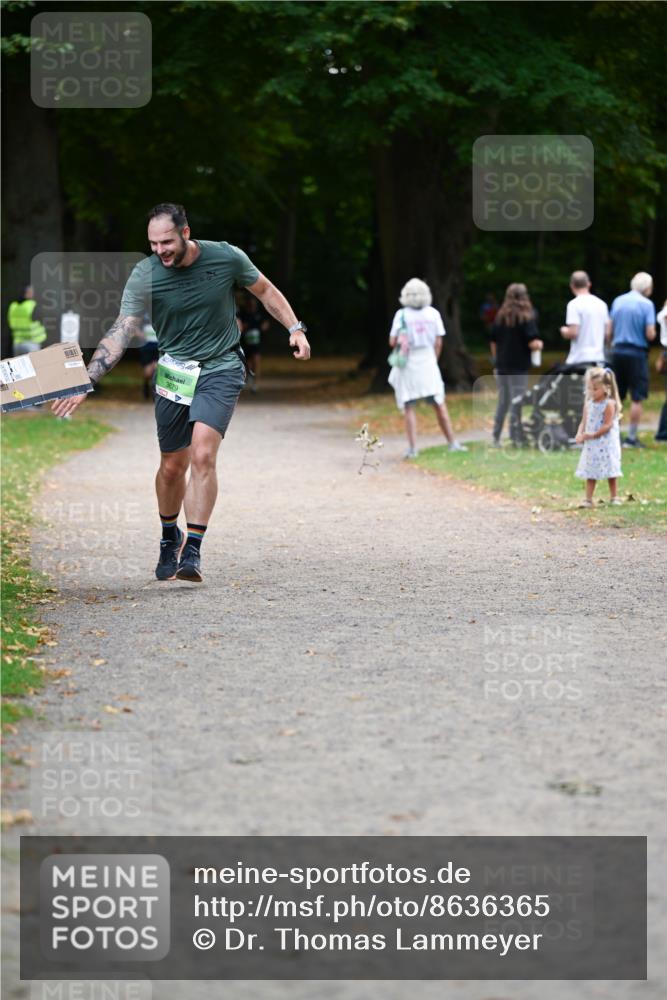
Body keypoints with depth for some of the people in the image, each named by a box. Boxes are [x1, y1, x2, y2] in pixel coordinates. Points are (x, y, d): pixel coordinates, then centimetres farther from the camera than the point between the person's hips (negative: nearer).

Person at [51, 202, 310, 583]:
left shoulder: (227, 258, -10)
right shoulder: (144, 275, -12)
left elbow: (264, 290, 9)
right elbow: (122, 331, -18)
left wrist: (295, 328, 3)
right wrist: (86, 382, -28)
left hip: (221, 369, -2)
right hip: (174, 373, 2)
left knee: (202, 456, -20)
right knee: (172, 466, 8)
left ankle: (193, 551, -17)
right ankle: (169, 537, 35)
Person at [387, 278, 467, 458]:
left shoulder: (402, 315, -8)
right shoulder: (433, 314, -2)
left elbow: (393, 342, -8)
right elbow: (438, 343, 0)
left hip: (408, 366, -2)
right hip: (428, 363, 2)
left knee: (409, 408, 2)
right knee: (439, 405, 10)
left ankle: (412, 447, -3)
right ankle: (452, 442, 12)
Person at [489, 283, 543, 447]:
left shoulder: (500, 317, 6)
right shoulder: (527, 317, -8)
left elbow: (493, 342, 10)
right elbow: (533, 343, -15)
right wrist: (539, 344, 6)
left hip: (502, 366, 5)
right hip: (519, 367, -5)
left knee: (502, 402, 14)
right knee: (517, 402, 0)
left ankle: (496, 437, 12)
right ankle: (516, 437, 0)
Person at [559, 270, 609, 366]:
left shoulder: (574, 304, -9)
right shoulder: (601, 304, 9)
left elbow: (573, 333, -15)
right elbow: (607, 332, 11)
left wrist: (564, 332, 6)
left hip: (579, 359, -6)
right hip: (599, 358, 6)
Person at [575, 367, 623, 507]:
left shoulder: (609, 404, -13)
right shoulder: (588, 404, 6)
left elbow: (608, 425, -18)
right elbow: (584, 422, 6)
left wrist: (592, 435, -22)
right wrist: (580, 434, -13)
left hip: (606, 444, -5)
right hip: (591, 444, 5)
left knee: (610, 470, 4)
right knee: (590, 472, 5)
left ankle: (614, 497, 16)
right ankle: (588, 499, 7)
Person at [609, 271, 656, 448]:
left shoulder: (618, 301, 8)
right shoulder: (646, 304, -9)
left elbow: (609, 331, 11)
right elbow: (650, 334, -14)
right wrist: (653, 333, 7)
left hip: (617, 351, 5)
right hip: (637, 353, -5)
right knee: (637, 398, 1)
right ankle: (631, 438, 0)